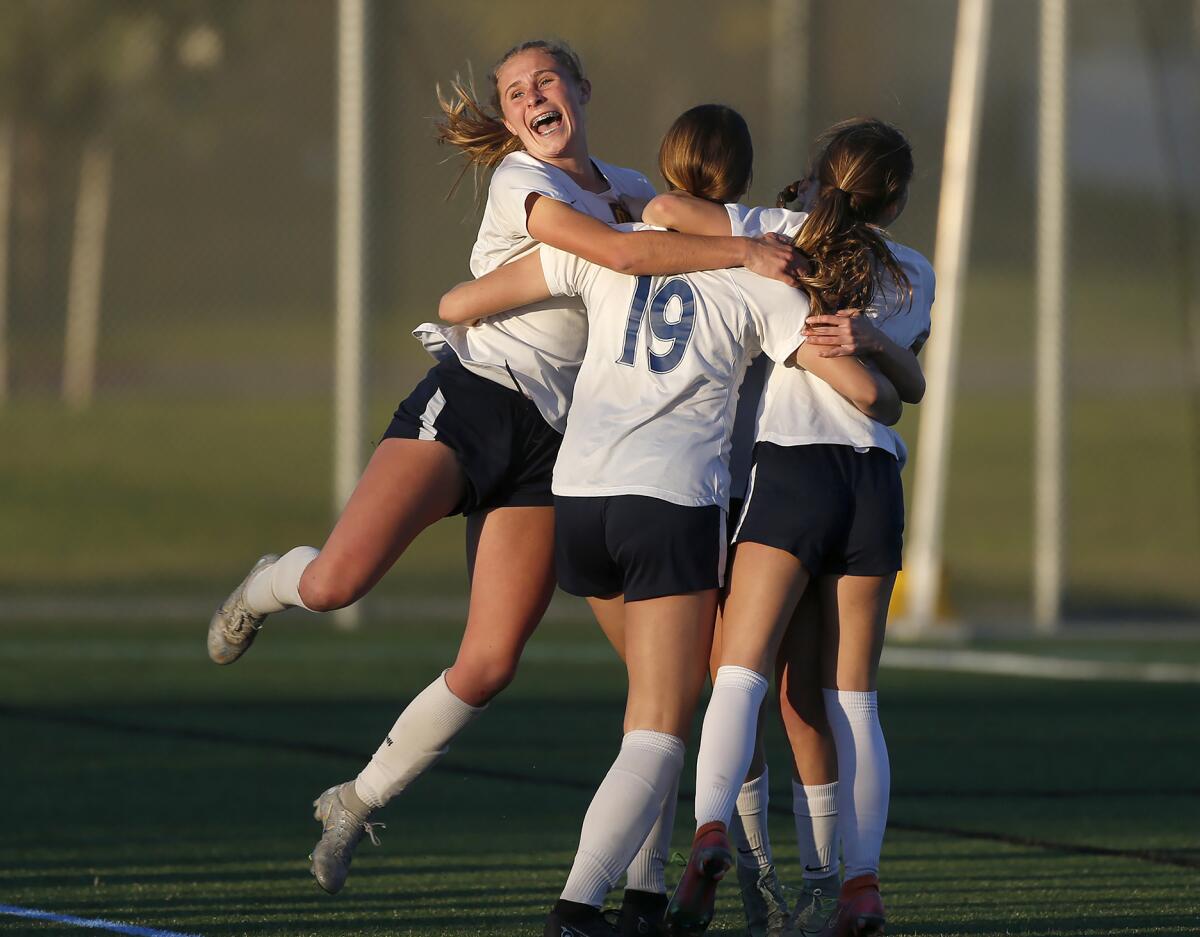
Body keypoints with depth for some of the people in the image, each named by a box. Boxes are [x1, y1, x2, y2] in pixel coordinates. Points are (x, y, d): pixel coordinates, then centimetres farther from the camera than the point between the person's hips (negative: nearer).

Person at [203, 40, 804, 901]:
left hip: (551, 440, 6)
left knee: (490, 667, -7)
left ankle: (356, 805, 11)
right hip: (471, 399, -6)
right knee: (336, 582, -21)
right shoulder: (522, 181, -5)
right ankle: (267, 588, 17)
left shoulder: (622, 187, 18)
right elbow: (620, 251, -20)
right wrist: (743, 252, -23)